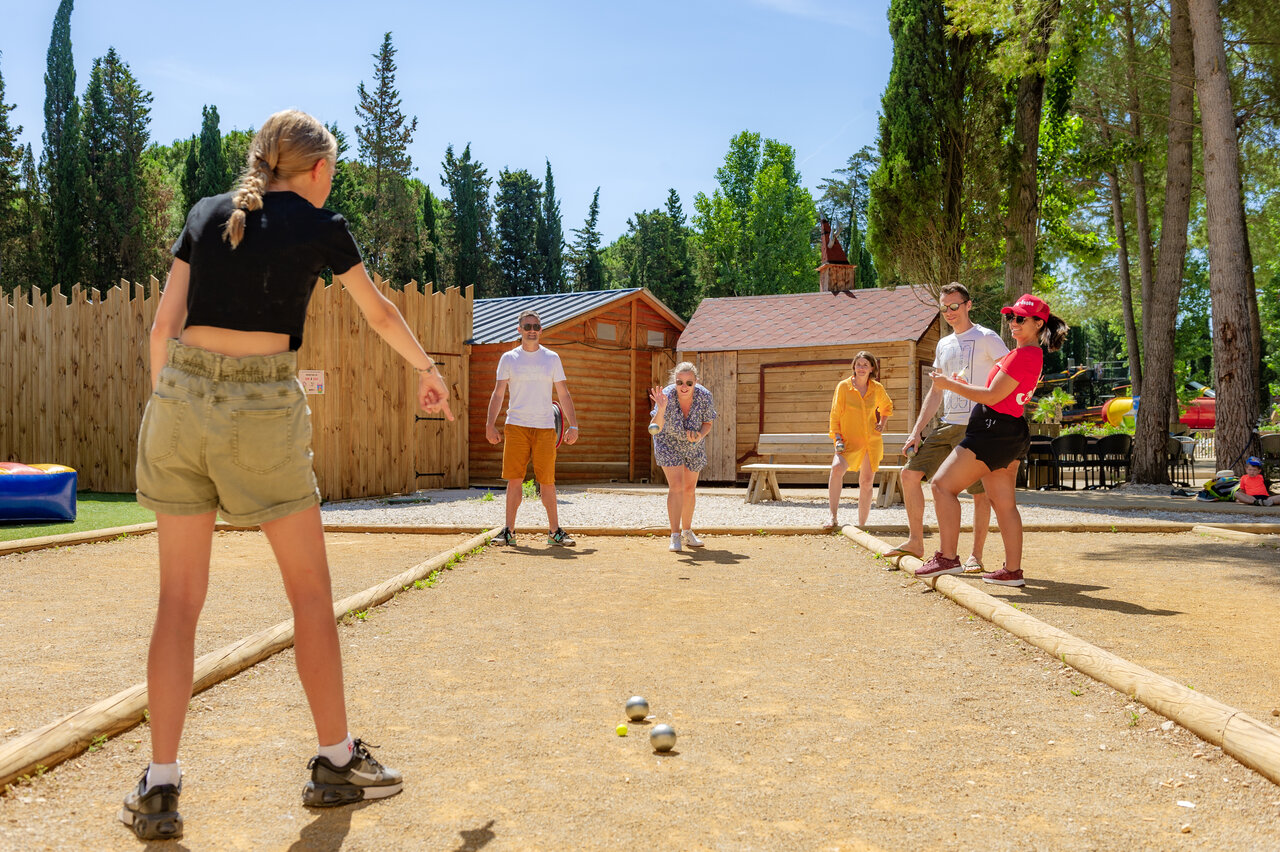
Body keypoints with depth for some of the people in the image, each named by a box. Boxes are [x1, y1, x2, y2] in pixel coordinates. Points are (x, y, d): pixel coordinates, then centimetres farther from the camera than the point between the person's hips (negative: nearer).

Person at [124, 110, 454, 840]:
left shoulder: (206, 215, 14)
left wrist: (166, 400, 18)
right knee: (311, 590, 9)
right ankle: (337, 761, 20)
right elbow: (382, 315, 17)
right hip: (262, 405, -4)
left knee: (180, 598, 8)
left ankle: (160, 788, 9)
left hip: (182, 396, 4)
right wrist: (429, 369, 33)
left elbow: (164, 326, 10)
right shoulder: (320, 226, 5)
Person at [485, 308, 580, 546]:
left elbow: (564, 395, 11)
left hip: (545, 427, 0)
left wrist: (573, 425, 3)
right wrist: (490, 424, -5)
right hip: (516, 426, 0)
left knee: (547, 481, 1)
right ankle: (509, 531, 6)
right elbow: (498, 394, 6)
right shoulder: (509, 358, 8)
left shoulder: (551, 358, 10)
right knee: (514, 480, -2)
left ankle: (554, 531, 9)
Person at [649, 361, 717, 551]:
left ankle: (687, 532, 28)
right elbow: (655, 428, -40)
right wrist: (661, 410, -58)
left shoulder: (705, 397, -25)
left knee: (689, 489, 12)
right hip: (668, 443, -3)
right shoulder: (667, 395, -32)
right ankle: (675, 536, -13)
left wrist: (700, 436, -30)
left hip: (693, 446, 3)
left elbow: (708, 424, -9)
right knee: (676, 486, -16)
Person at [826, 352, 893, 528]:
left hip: (872, 441, 3)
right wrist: (837, 437, -12)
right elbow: (835, 414, -2)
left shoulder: (877, 388, 4)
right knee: (837, 468, -30)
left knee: (866, 482, 5)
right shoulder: (843, 386, -4)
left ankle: (861, 525, 17)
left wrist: (882, 425, 10)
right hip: (849, 441, -3)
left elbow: (887, 407, 25)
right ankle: (834, 518, -27)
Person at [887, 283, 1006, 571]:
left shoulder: (986, 338, -2)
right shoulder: (943, 345, 18)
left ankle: (975, 555, 7)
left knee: (980, 491, -3)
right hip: (947, 425, 7)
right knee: (910, 474, 1)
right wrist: (916, 431, 14)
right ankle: (915, 541, 11)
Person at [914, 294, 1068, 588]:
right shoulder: (1033, 354, 18)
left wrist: (950, 385, -10)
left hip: (995, 431, -11)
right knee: (1004, 503, 12)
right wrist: (962, 385, 18)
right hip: (1009, 434, 11)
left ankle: (948, 557, -10)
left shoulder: (1023, 354, -15)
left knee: (943, 484, -9)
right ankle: (1013, 570, 16)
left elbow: (992, 396, -17)